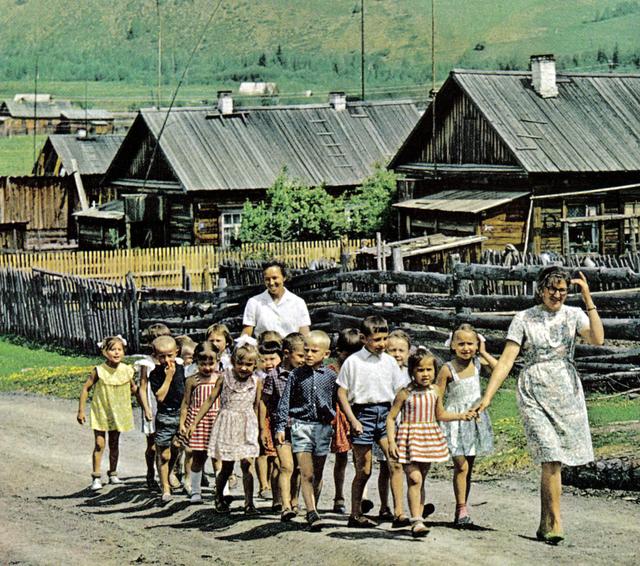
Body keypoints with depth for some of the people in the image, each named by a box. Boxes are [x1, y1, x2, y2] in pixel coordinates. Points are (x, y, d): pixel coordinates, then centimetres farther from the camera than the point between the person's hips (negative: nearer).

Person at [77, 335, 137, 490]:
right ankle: (96, 477, -4)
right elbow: (86, 389, -9)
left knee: (114, 443, 13)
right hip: (100, 412, -3)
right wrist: (81, 410, -9)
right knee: (99, 444, -9)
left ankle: (113, 474, 27)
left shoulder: (127, 370, -8)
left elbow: (133, 388, 12)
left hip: (117, 413, 3)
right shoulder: (98, 371, -17)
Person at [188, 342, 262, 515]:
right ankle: (218, 498, 28)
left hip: (247, 427, 1)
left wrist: (257, 429, 12)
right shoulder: (224, 378, -3)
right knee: (227, 467, 5)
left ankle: (249, 503, -6)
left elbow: (256, 407, 9)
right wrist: (194, 423, 3)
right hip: (226, 426, 0)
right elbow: (210, 401, 3)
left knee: (247, 463, -11)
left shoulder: (256, 382, -1)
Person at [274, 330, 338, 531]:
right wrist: (280, 427, -1)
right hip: (301, 424, -1)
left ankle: (312, 511, 22)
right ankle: (312, 513, -16)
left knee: (317, 474, 10)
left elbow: (337, 402, 11)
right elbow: (285, 401, 4)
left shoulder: (331, 376, 3)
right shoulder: (296, 375, 2)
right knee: (306, 473, -10)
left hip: (323, 426, 1)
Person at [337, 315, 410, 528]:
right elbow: (342, 393, 0)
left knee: (395, 463, -10)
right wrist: (353, 420, -8)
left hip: (386, 412, 3)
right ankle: (355, 514, 16)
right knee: (364, 470, 2)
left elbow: (400, 391, 13)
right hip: (364, 412, -3)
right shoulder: (353, 362, -2)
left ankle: (399, 513, -11)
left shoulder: (389, 361, 8)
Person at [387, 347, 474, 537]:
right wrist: (391, 441, -12)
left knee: (421, 481, 11)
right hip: (410, 438, -5)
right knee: (415, 478, -15)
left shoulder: (435, 391, 4)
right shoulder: (405, 393, -9)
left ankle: (418, 520, 17)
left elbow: (440, 415, 20)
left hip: (430, 438, 5)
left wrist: (461, 416, 10)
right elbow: (391, 418, -4)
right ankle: (416, 521, -17)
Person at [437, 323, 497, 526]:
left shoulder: (477, 362, 1)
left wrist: (483, 352, -5)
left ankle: (461, 510, 16)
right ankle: (462, 509, -6)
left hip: (475, 418, 4)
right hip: (455, 420, -4)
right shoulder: (448, 369, -10)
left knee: (469, 466, 9)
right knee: (461, 465, -13)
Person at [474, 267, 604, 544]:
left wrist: (588, 299, -16)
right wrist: (487, 396, -8)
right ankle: (555, 523, -8)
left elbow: (597, 339, -14)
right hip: (534, 394, -2)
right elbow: (506, 359, -2)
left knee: (549, 461, 4)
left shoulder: (574, 315, 5)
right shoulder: (524, 319, 2)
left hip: (566, 392, 2)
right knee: (550, 458, -13)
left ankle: (545, 524, 18)